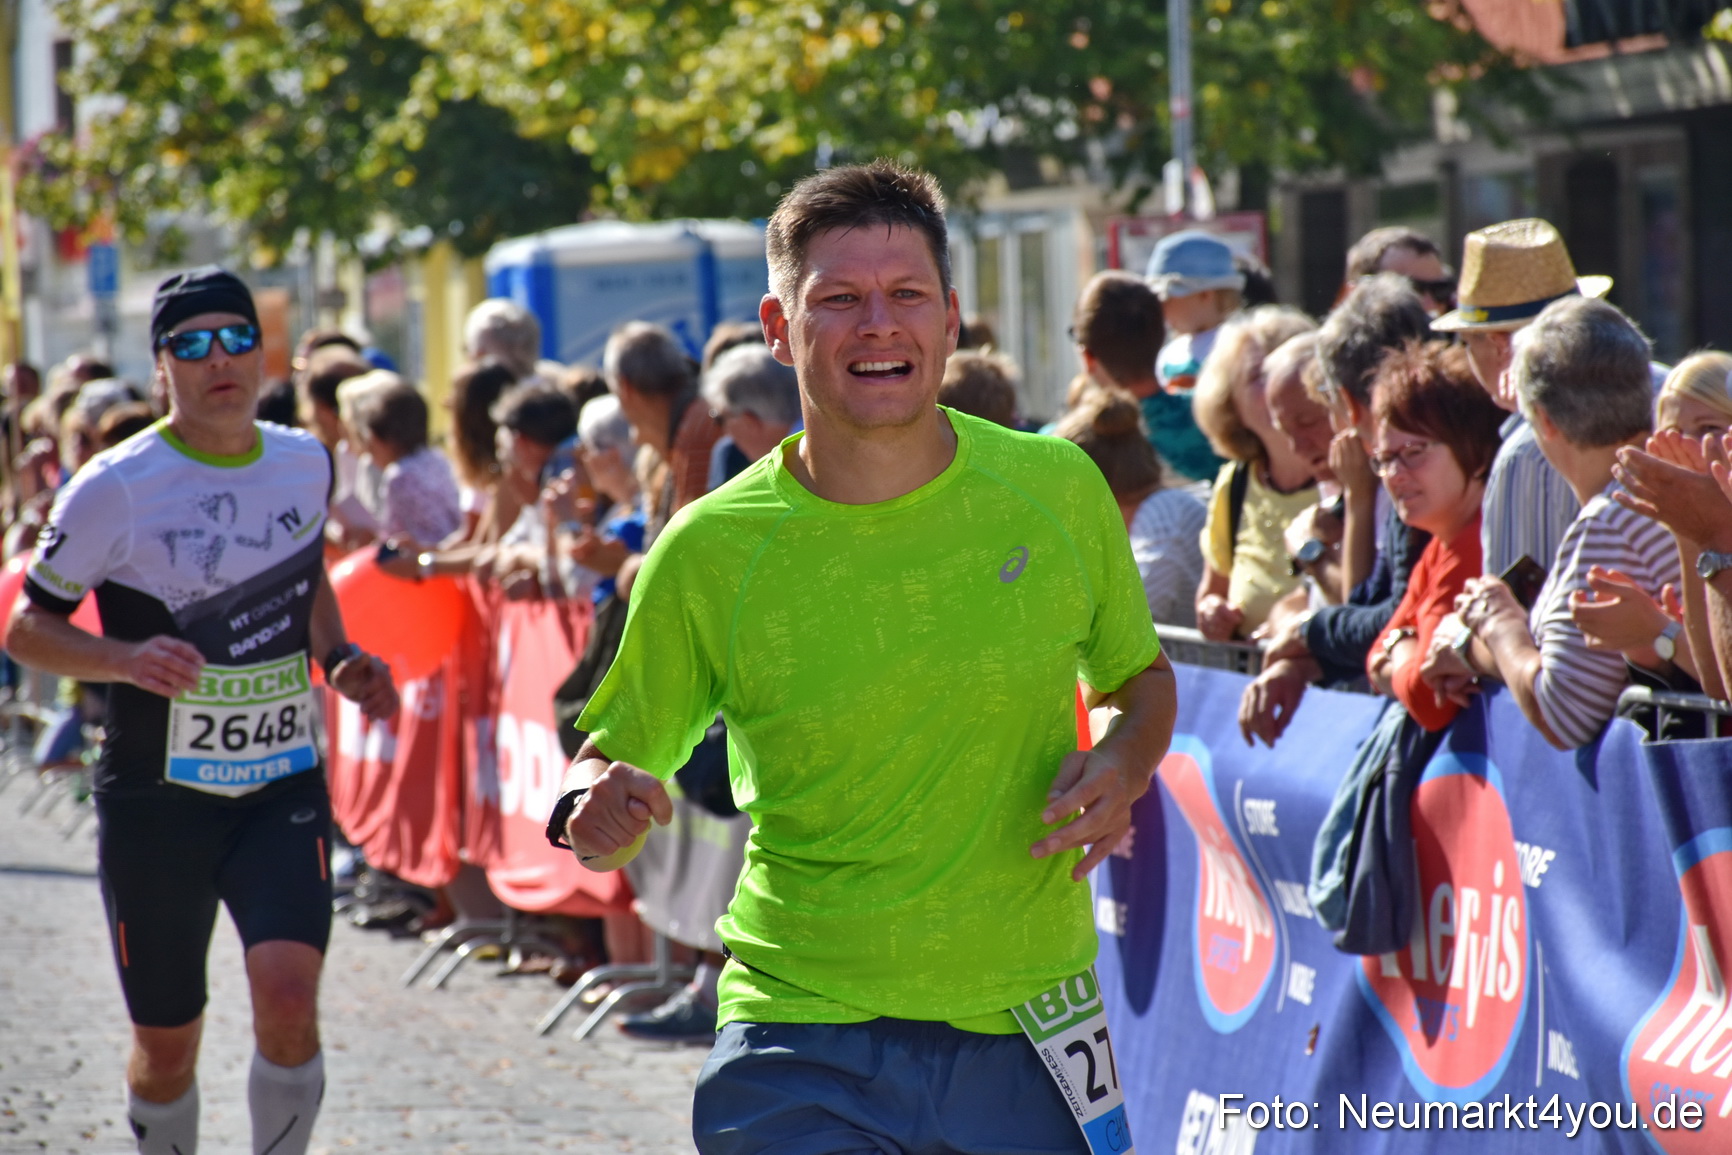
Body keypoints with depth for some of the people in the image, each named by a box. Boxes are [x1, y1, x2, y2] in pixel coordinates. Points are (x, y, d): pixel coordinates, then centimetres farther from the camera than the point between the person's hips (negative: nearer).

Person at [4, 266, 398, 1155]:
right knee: (166, 1047, 6)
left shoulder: (307, 464, 4)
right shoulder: (115, 488, -11)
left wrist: (338, 661, 7)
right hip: (156, 797, -2)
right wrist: (125, 659, -24)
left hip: (283, 788, 2)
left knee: (288, 995, -19)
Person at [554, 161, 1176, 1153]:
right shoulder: (711, 552, -6)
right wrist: (594, 811, -21)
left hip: (1025, 1034, 2)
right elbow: (606, 767, 2)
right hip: (804, 1045, -2)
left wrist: (1121, 770, -5)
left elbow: (1141, 675, 16)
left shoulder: (1056, 489, -1)